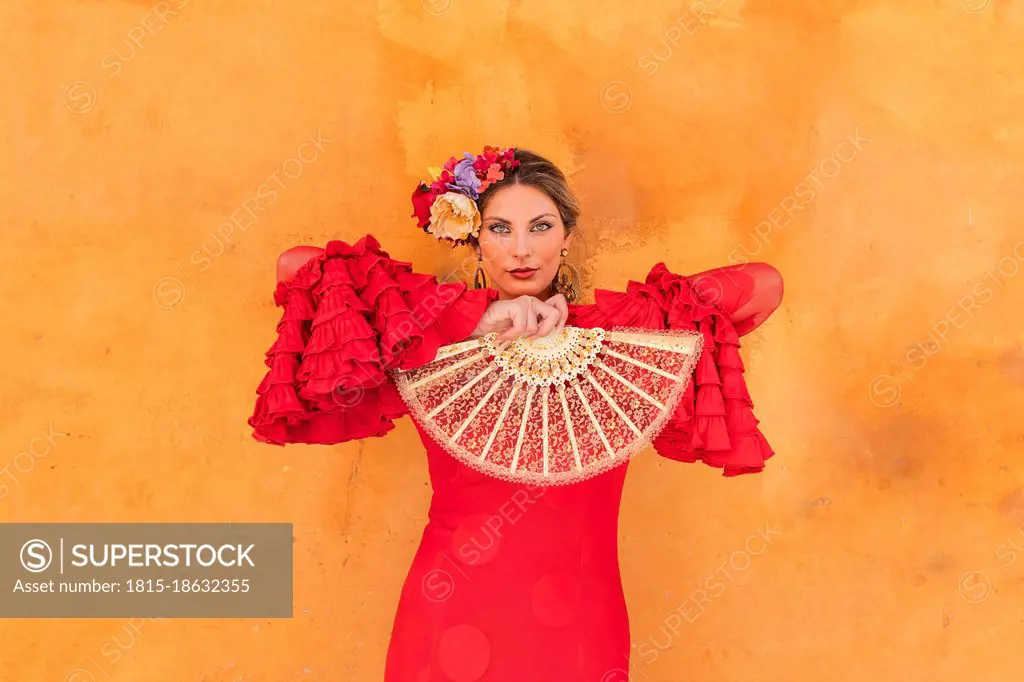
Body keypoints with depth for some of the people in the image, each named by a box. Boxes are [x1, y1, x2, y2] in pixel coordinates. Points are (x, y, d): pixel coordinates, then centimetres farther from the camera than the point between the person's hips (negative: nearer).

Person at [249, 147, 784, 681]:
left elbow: (764, 285, -7)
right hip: (453, 627, -1)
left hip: (577, 633, 1)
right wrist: (472, 321, -19)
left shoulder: (616, 332, 0)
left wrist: (578, 324, -13)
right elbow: (299, 267, -15)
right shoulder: (432, 339, -4)